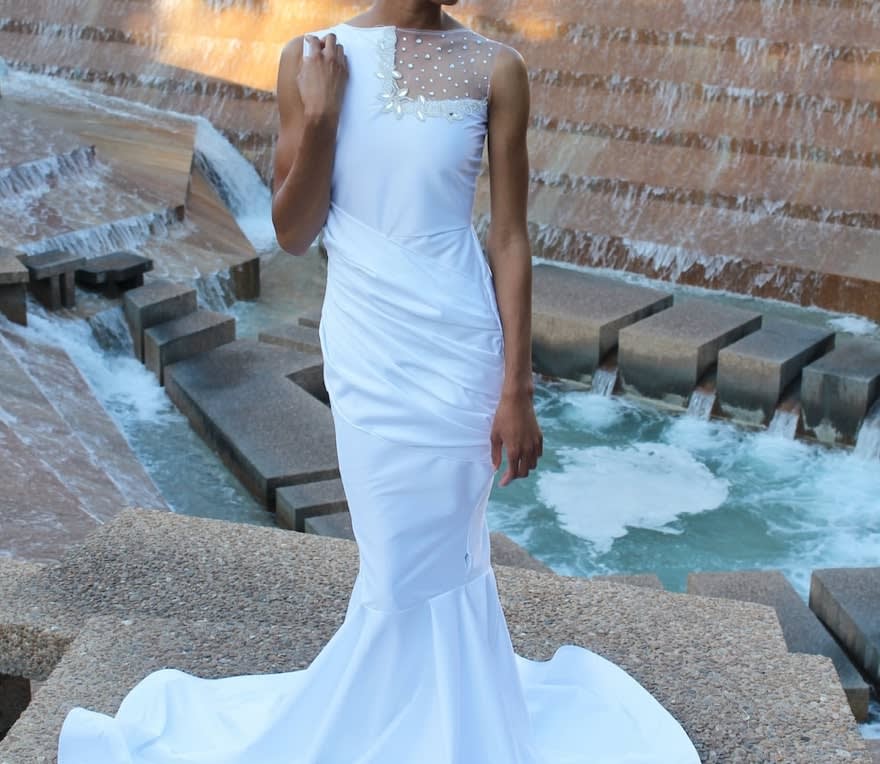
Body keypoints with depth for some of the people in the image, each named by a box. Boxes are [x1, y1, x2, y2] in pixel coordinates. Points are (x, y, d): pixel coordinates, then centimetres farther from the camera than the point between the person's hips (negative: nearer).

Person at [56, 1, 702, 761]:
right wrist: (319, 116, -15)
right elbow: (293, 234, 0)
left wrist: (517, 391, -6)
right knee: (406, 565, 10)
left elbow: (510, 238, -3)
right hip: (367, 344, 1)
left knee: (443, 558, 9)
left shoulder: (495, 69, -4)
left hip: (461, 345, 0)